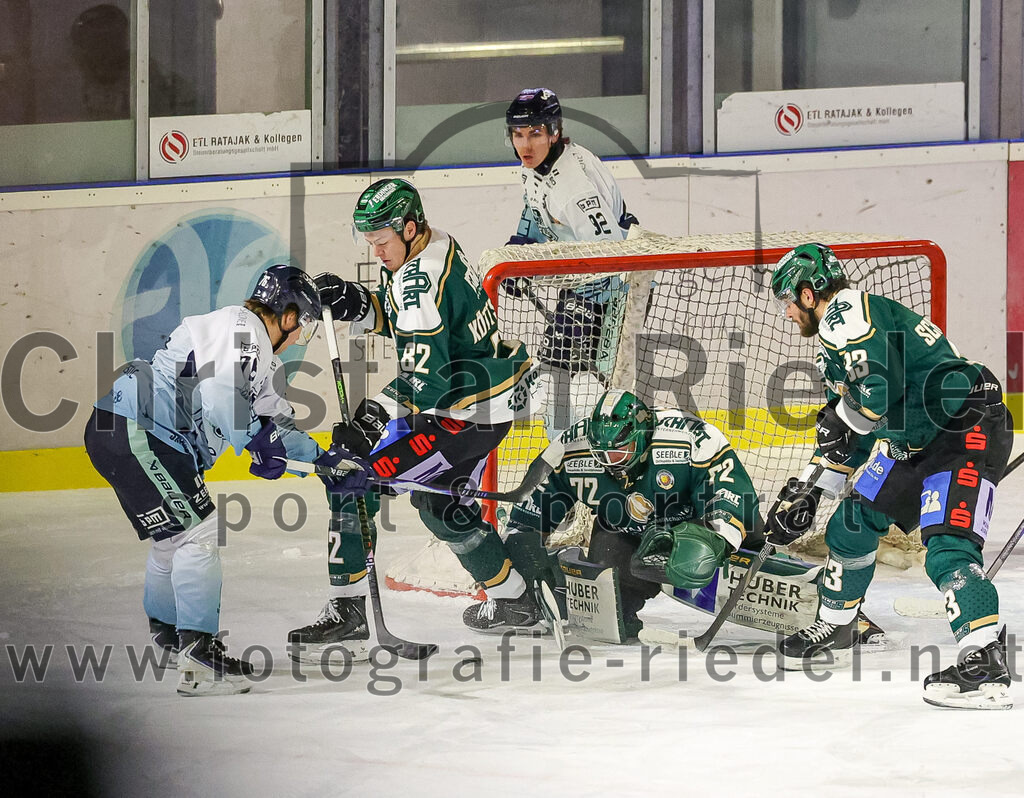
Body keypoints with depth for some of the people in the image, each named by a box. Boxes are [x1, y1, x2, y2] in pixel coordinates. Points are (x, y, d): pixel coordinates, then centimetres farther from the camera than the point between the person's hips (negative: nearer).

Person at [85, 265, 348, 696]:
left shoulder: (261, 356, 20)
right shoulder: (239, 327, -13)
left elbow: (274, 420, 31)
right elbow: (219, 390, -29)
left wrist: (323, 459, 29)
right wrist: (256, 443, -26)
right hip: (130, 431, -11)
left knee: (175, 535, 26)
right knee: (197, 529, -13)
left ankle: (166, 628, 47)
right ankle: (198, 657, -17)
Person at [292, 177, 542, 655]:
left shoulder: (421, 279, -24)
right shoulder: (434, 248, 6)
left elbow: (426, 373, -30)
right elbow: (398, 321, 19)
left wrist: (376, 418, -34)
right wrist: (356, 304, 2)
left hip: (464, 412, -10)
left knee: (353, 476, -10)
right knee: (442, 505, 26)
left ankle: (347, 616, -10)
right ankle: (515, 601, 36)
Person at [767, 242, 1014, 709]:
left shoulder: (847, 311, -14)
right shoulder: (835, 339, 20)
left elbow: (879, 386, -29)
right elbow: (843, 430, 27)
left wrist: (840, 418, -11)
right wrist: (807, 494, 27)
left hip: (967, 430, -11)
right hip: (914, 441, 11)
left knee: (946, 548, -24)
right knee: (853, 524, 19)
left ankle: (986, 664, -31)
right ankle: (834, 631, 36)